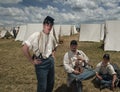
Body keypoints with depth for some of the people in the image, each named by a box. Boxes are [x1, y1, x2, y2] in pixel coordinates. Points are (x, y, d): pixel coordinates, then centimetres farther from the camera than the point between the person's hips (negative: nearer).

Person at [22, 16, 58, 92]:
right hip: (41, 63, -7)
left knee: (51, 83, 18)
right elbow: (25, 48, -19)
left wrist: (52, 54, 11)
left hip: (51, 61, 7)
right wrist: (32, 61, -13)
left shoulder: (51, 36, 4)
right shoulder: (36, 35, -17)